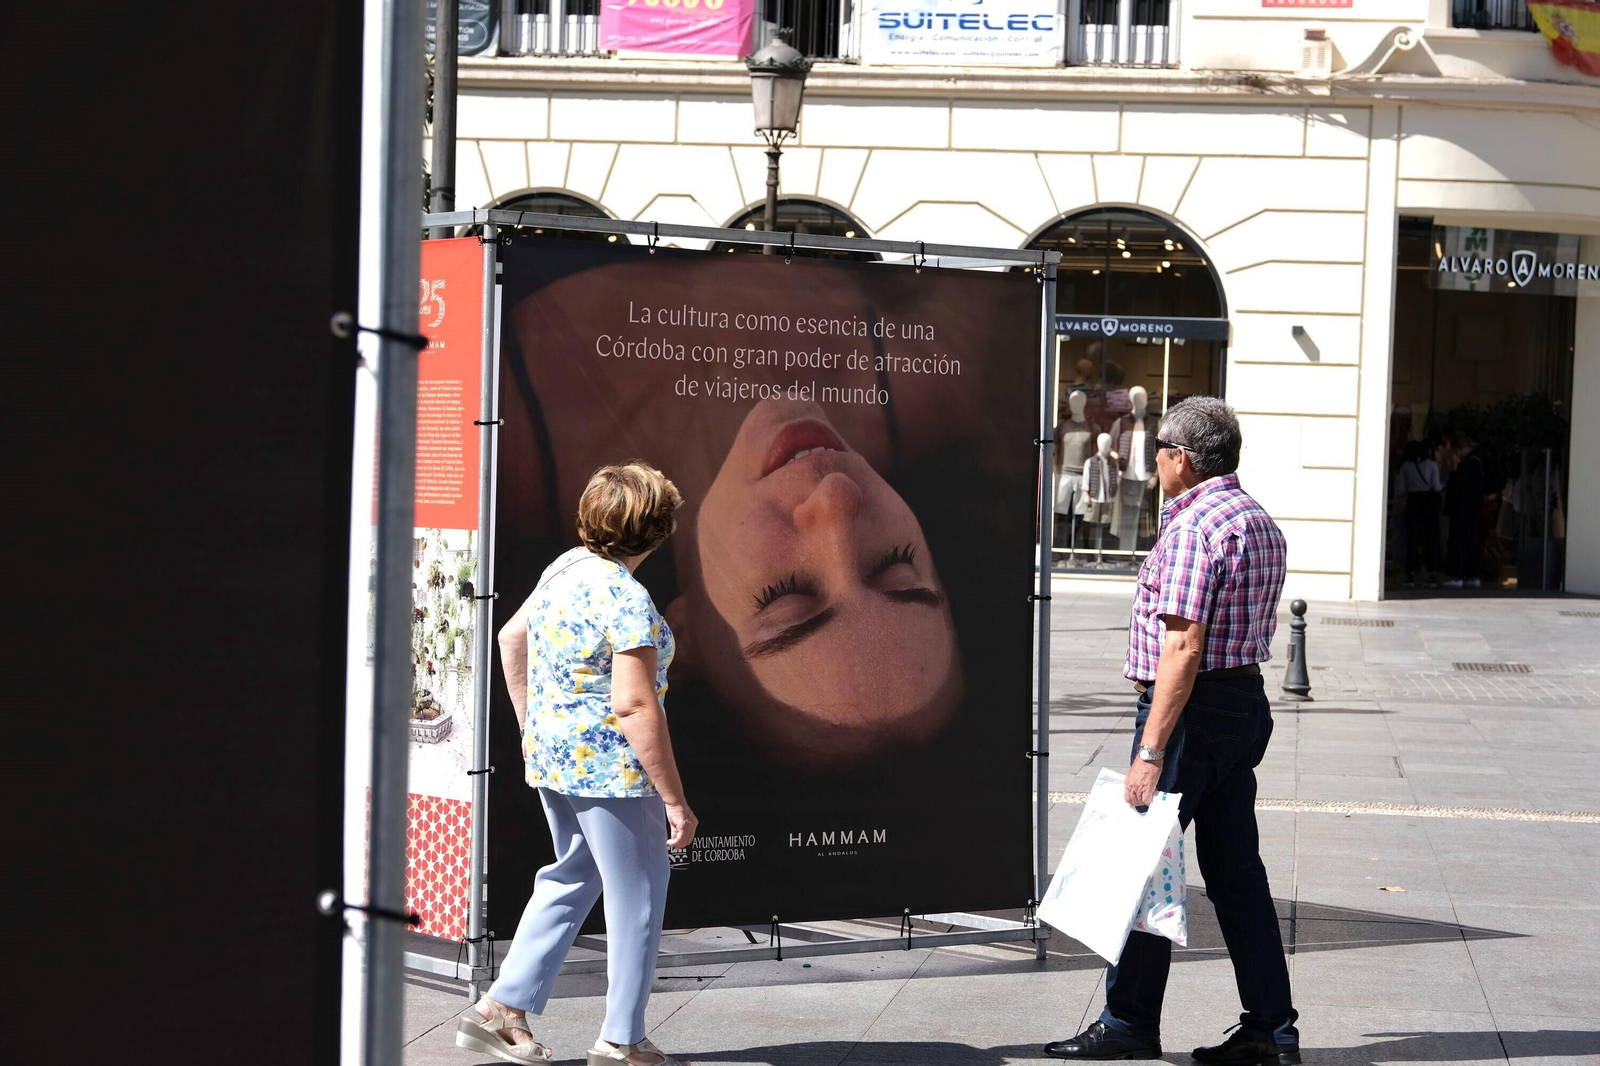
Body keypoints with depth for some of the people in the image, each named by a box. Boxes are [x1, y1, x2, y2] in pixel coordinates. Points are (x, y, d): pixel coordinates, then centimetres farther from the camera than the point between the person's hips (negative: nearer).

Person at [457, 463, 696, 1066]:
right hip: (612, 767, -9)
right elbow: (634, 705, -26)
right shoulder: (627, 602, -22)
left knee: (572, 877, 22)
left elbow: (512, 637, 17)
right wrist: (674, 800, -21)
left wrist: (529, 723, 27)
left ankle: (501, 1009, 19)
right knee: (637, 896, 6)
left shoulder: (563, 570, 4)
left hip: (549, 755, 9)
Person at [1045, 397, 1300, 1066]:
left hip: (1192, 707, -10)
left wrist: (1151, 751, -25)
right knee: (1235, 868, 10)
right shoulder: (1261, 522, 14)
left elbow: (1184, 647, -23)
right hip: (1248, 703, 10)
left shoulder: (1194, 527, -16)